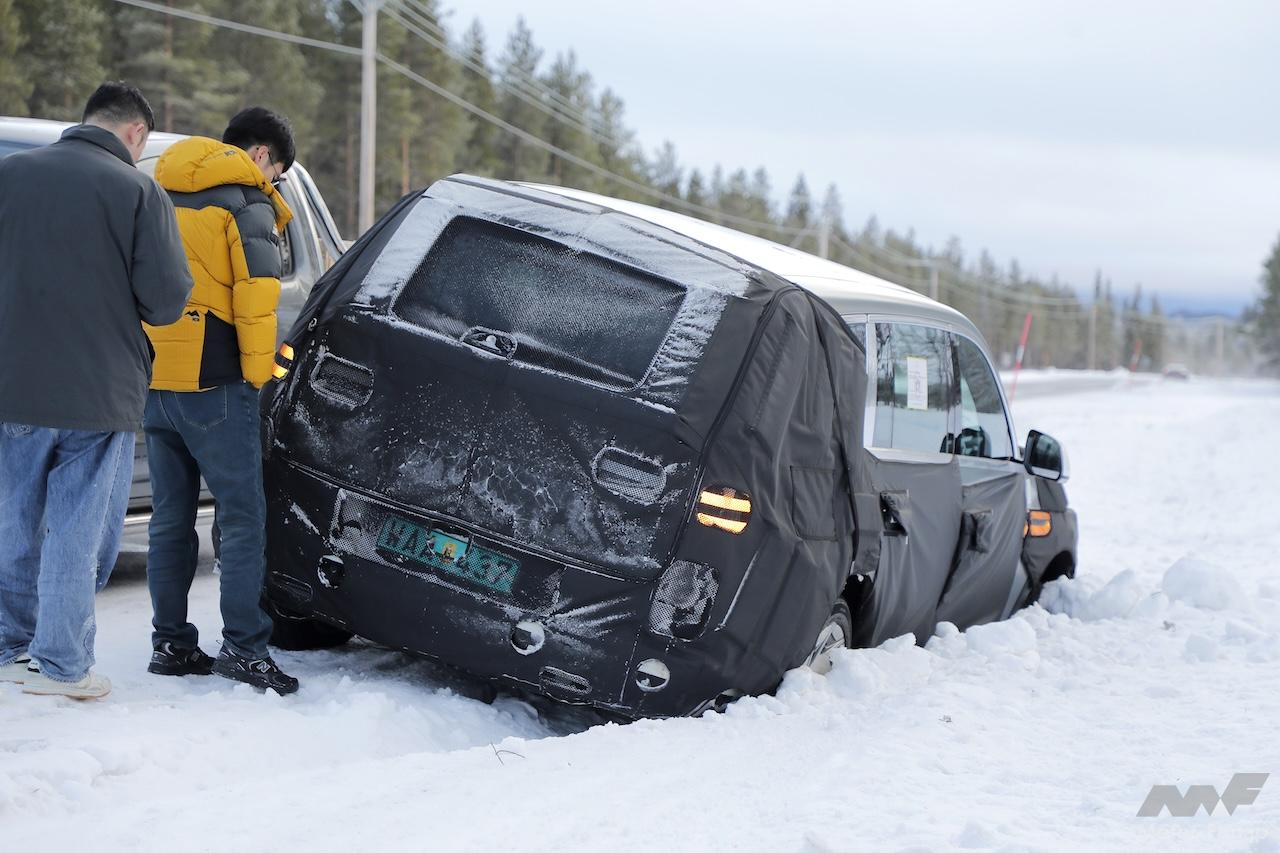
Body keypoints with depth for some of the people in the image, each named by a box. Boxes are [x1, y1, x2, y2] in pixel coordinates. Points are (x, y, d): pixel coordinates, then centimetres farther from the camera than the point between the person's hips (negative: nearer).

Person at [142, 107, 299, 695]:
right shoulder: (245, 202, -5)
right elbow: (256, 295, -13)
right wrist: (257, 370, -6)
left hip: (153, 381, 7)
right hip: (212, 382, -7)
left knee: (171, 516, 12)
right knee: (242, 516, -3)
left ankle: (170, 644, 14)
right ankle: (243, 647, -7)